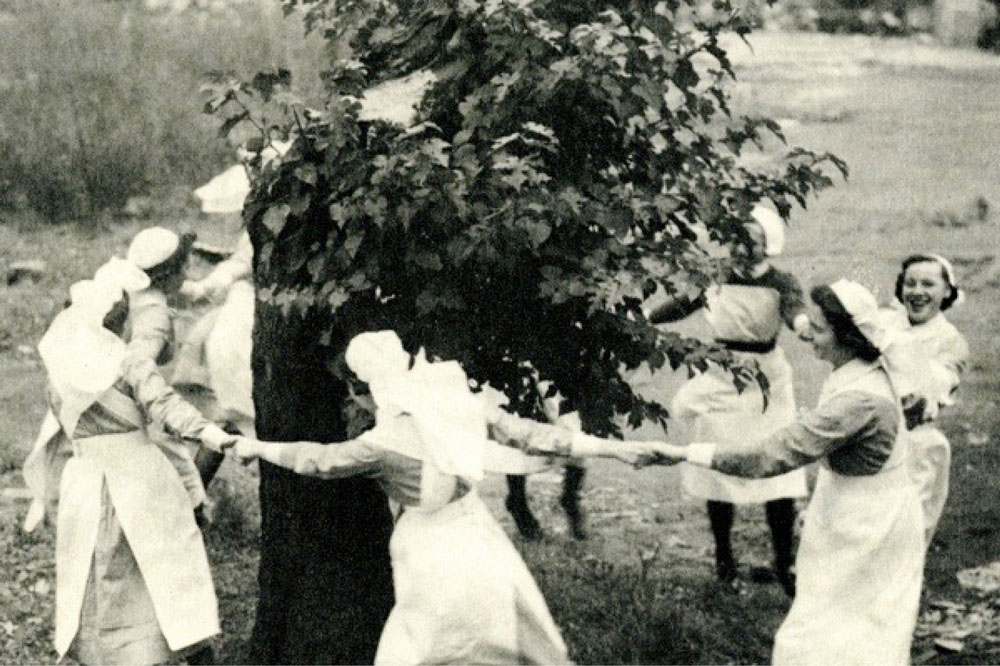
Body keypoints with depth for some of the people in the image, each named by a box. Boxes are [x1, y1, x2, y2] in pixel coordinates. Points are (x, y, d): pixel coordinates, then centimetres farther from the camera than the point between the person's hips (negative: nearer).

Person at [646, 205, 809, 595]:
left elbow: (795, 311, -27)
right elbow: (681, 306, 11)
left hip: (766, 386, -2)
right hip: (721, 384, 2)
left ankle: (784, 565, 7)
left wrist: (803, 323, -50)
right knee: (718, 471, 5)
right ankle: (723, 557, 22)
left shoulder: (780, 283, -7)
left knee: (778, 474, -5)